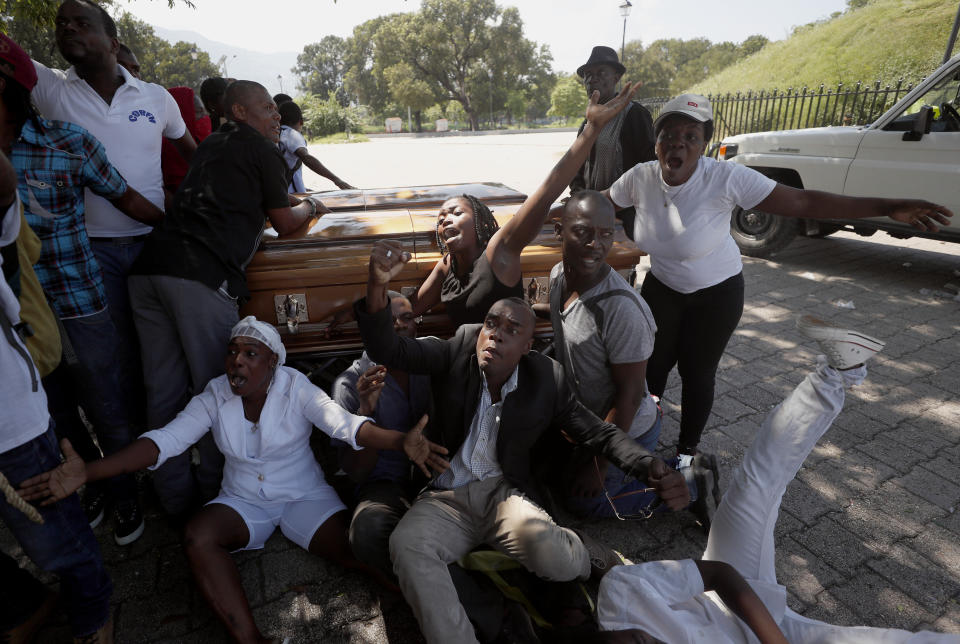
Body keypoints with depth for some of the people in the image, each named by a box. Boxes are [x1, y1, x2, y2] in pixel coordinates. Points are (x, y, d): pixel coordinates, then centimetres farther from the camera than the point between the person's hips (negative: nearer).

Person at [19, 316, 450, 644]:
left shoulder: (296, 389, -16)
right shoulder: (215, 395, -5)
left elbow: (346, 424, -29)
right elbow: (165, 440, -12)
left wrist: (400, 441, -48)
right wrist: (88, 472, -28)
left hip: (304, 497, -2)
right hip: (243, 501, 3)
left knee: (355, 549, -26)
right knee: (197, 537, -28)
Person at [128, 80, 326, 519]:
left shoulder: (211, 145, 29)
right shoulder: (261, 149, 8)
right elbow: (285, 224, 13)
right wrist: (309, 206, 32)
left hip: (149, 268, 8)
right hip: (201, 275, -8)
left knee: (163, 391, 10)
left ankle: (175, 498, 23)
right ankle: (216, 495, 15)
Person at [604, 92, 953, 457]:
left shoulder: (725, 179, -26)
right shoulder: (639, 178, -17)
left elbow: (802, 202, -25)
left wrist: (887, 207, -29)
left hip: (715, 293, -2)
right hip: (662, 287, 3)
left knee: (697, 373, 6)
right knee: (652, 363, 8)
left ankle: (687, 449, 31)